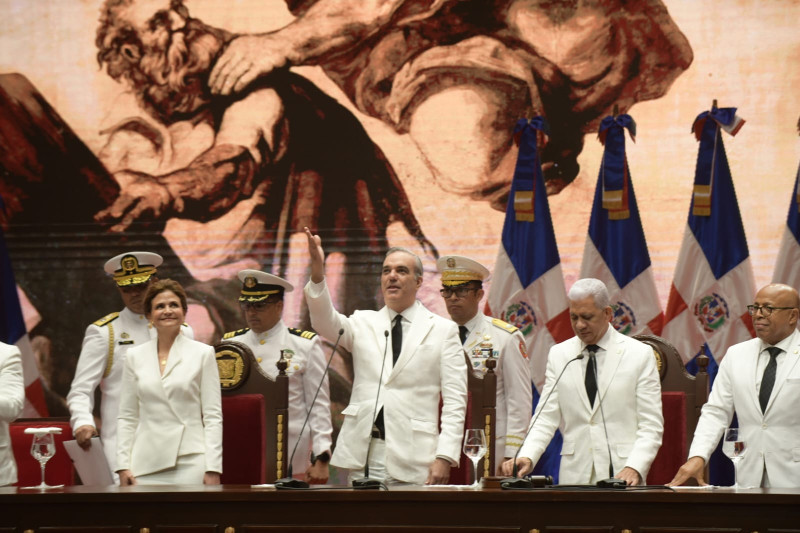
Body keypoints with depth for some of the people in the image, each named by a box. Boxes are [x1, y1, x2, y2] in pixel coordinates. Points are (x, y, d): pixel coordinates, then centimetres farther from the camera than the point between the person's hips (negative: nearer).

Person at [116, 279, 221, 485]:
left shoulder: (203, 354, 5)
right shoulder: (135, 356, 11)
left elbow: (213, 416, 2)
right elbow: (126, 417, 12)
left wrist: (213, 469, -6)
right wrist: (123, 466, 2)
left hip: (190, 463, -2)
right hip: (146, 466, 2)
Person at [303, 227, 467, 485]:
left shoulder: (442, 330, 7)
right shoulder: (364, 324, 14)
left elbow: (455, 402, 1)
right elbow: (326, 323, -7)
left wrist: (444, 458, -10)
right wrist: (317, 272, -24)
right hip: (363, 453, 2)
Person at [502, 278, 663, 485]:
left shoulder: (640, 354, 4)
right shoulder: (558, 355, 11)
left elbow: (651, 424, 0)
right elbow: (546, 418, 7)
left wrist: (635, 468, -15)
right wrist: (527, 457, -11)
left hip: (621, 475, -2)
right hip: (574, 476, 2)